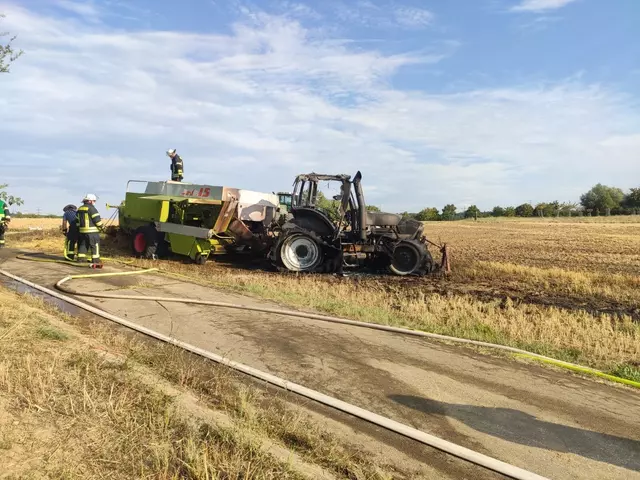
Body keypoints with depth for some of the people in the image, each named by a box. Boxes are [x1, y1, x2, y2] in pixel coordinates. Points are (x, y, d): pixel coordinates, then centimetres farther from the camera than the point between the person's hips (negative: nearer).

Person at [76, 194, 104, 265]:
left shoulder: (79, 209, 13)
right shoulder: (91, 208, -12)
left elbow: (77, 220, 17)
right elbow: (97, 219, -15)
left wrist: (79, 228, 24)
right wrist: (101, 226, -1)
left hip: (82, 231, 8)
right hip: (92, 231, -7)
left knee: (83, 245, 15)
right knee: (95, 245, -2)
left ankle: (80, 258, 15)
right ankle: (95, 260, -2)